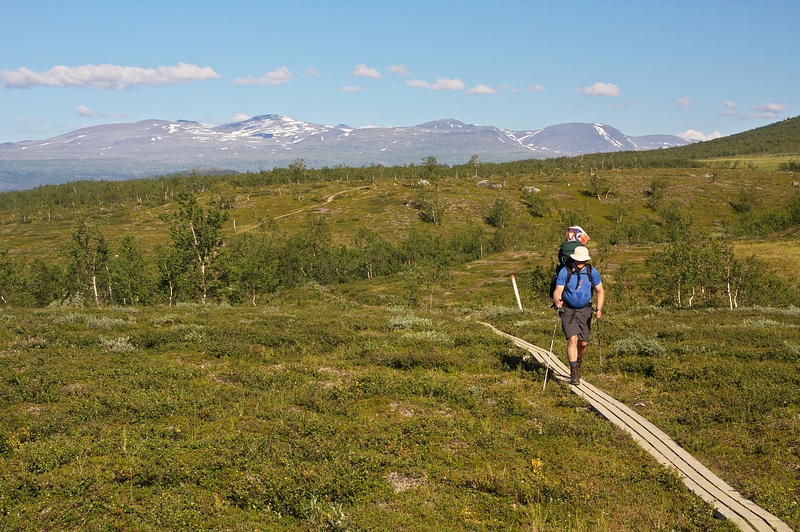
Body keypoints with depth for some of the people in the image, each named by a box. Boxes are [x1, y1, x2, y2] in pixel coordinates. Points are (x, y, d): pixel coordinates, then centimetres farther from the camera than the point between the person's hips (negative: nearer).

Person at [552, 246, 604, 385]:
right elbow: (558, 291, -13)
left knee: (583, 343, 5)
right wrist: (557, 301, -36)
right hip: (568, 310, -2)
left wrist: (599, 308, -9)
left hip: (585, 311, 2)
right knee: (572, 339, -16)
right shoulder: (565, 272, -11)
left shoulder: (592, 272, -4)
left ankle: (578, 363, 37)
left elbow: (600, 291, 4)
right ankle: (574, 373, -11)